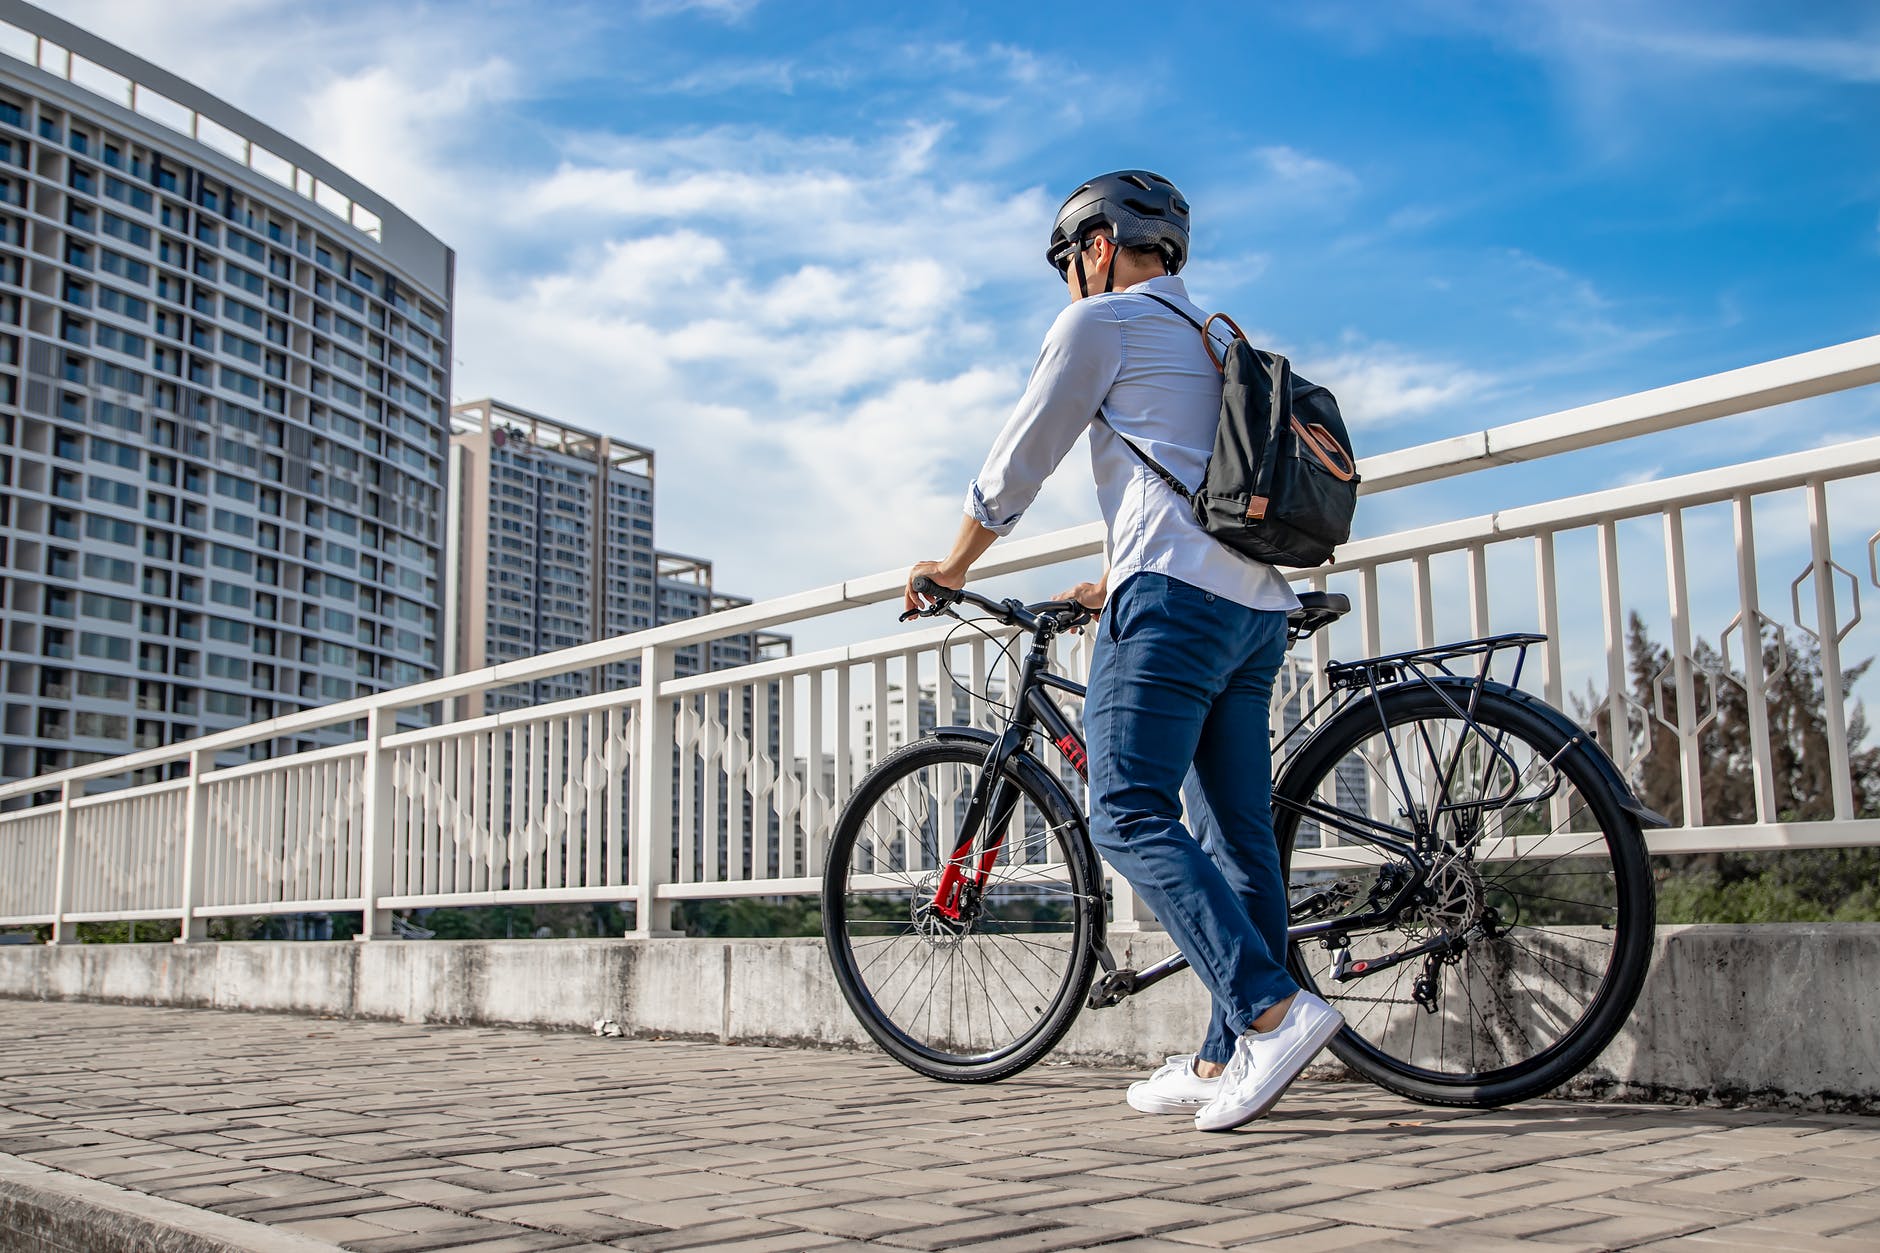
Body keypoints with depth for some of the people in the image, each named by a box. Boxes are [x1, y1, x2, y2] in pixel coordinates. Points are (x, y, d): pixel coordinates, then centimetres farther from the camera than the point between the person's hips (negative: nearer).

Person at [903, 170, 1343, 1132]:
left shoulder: (1102, 321, 5)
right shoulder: (1217, 341, 31)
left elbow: (1017, 465, 6)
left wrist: (951, 567, 19)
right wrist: (1123, 583, 44)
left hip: (1175, 597, -9)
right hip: (1258, 604, 9)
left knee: (1129, 818, -12)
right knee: (1242, 833, 4)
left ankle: (1273, 1009, -24)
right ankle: (1222, 1064, 7)